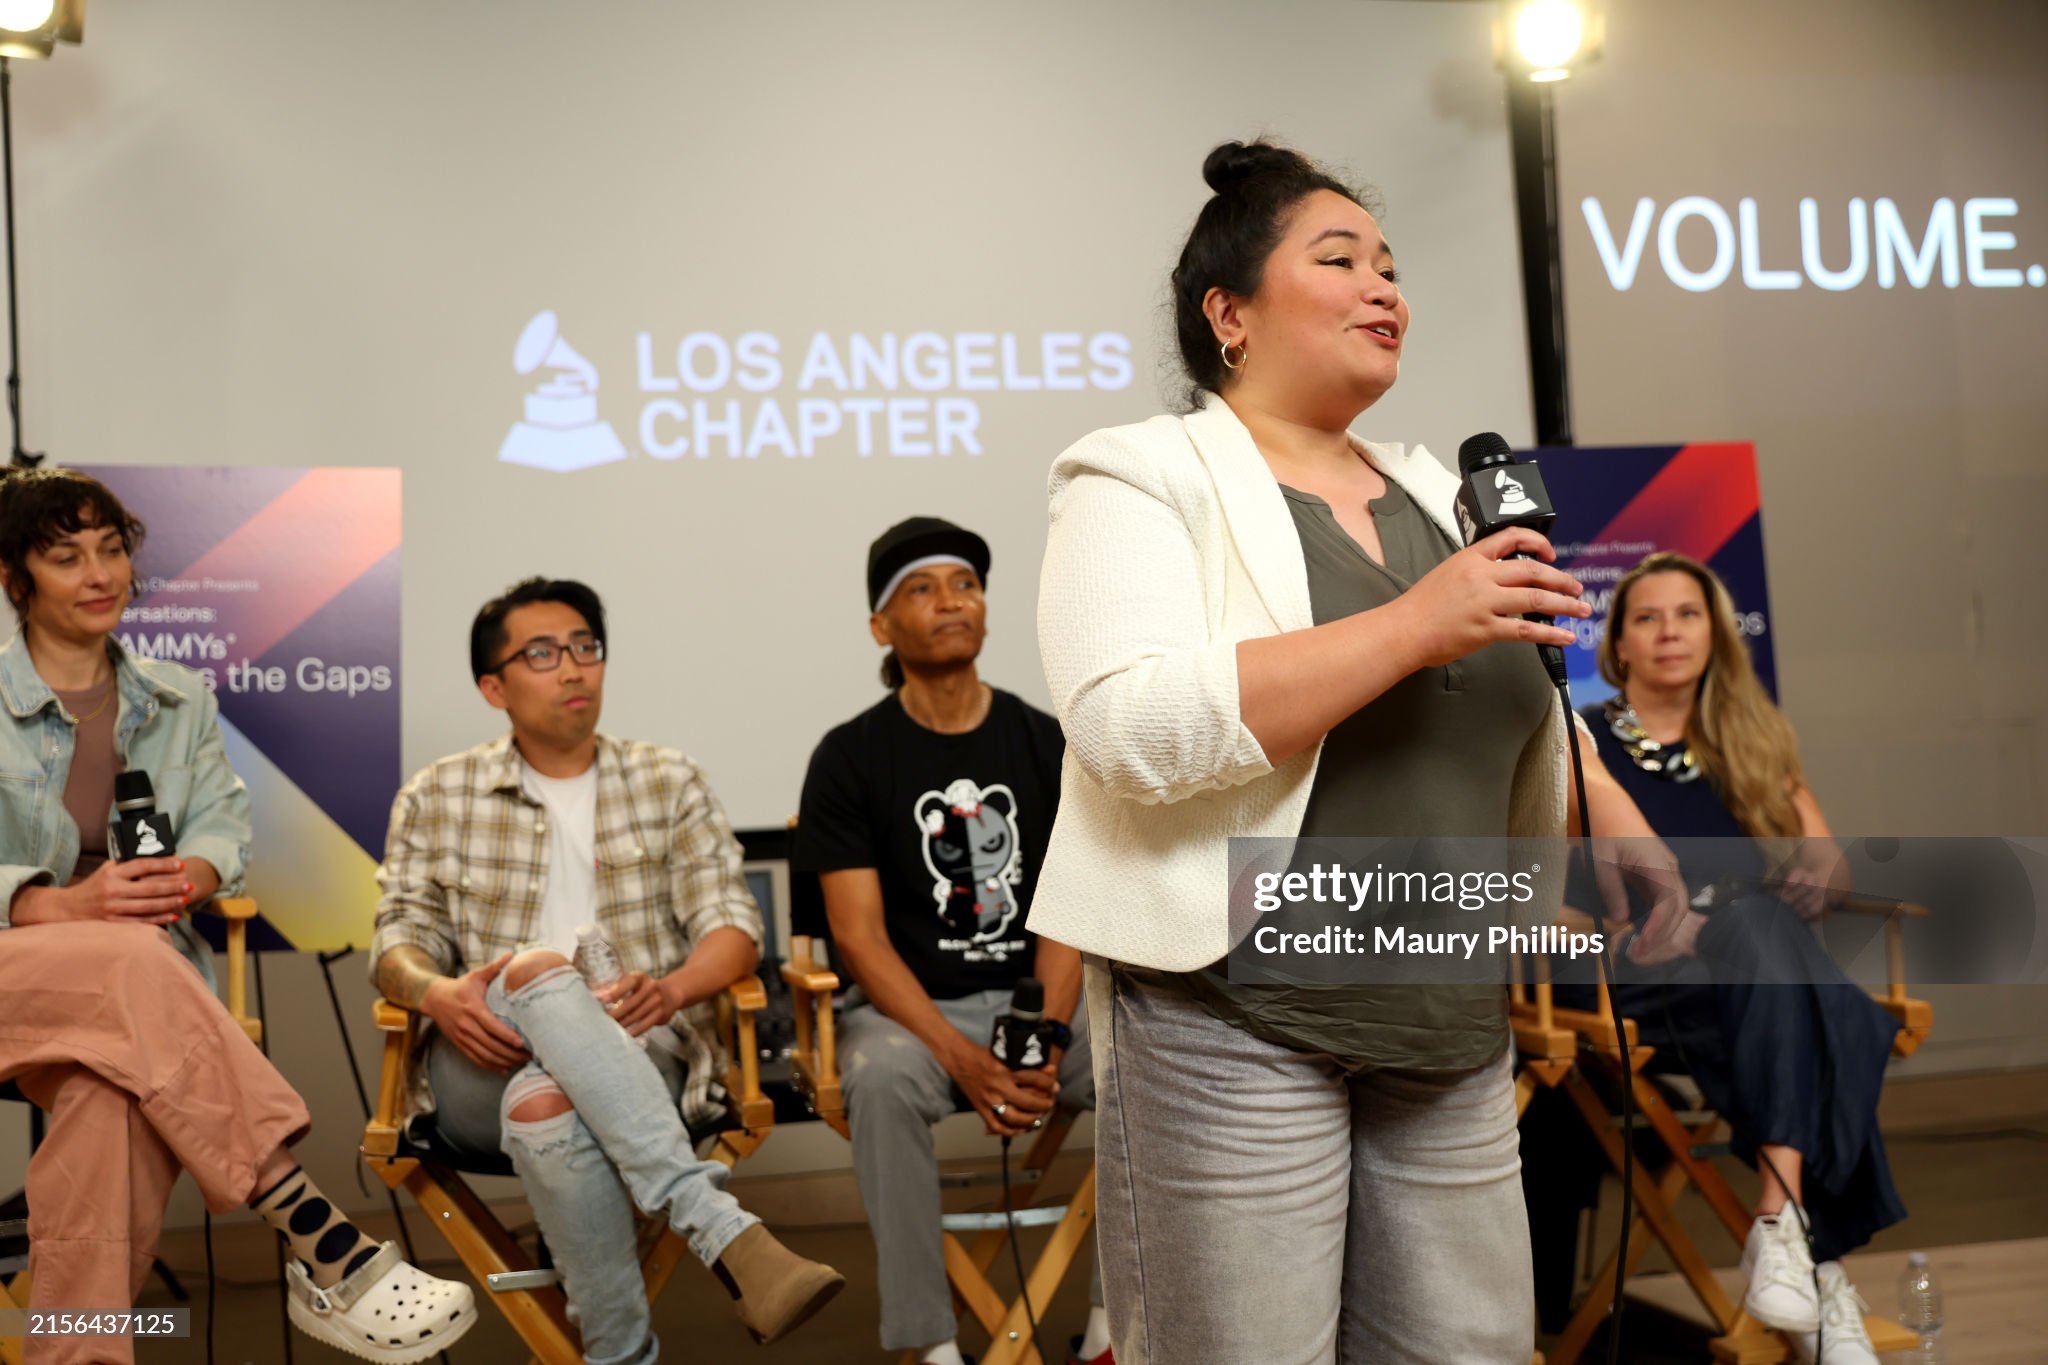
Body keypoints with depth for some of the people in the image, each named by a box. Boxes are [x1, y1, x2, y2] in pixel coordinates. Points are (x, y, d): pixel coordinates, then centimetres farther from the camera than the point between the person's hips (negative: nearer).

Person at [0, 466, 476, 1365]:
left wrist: (185, 879, -17)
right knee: (132, 969, -39)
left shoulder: (178, 701, 18)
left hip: (141, 972, 3)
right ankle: (320, 1242, -42)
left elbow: (225, 823, 7)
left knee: (114, 1095, -37)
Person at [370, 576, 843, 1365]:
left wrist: (674, 987, -21)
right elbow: (398, 939, 8)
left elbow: (733, 922, 4)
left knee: (545, 1103, -38)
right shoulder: (437, 797, 16)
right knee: (542, 973, -36)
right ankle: (725, 1235, -46)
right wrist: (438, 994, -19)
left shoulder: (667, 783, 14)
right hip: (482, 1067, 1)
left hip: (639, 1058, 0)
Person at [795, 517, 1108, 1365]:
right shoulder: (850, 757, -3)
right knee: (883, 1078, -36)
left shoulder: (1044, 743, 5)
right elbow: (859, 935, -9)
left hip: (1034, 996, 3)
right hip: (905, 1006, -2)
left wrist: (1048, 1035, -17)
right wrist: (961, 1059, -21)